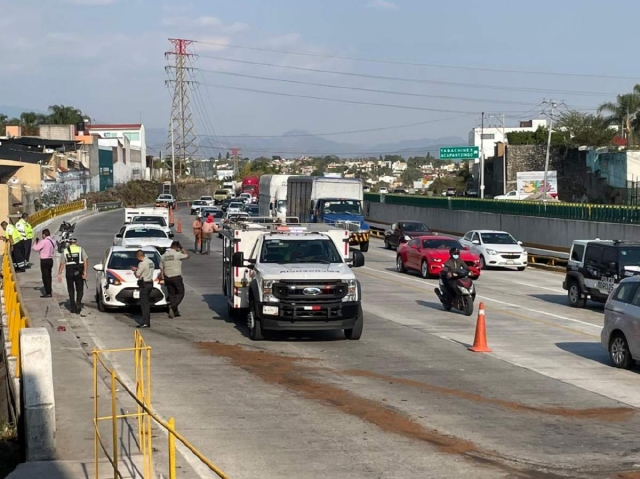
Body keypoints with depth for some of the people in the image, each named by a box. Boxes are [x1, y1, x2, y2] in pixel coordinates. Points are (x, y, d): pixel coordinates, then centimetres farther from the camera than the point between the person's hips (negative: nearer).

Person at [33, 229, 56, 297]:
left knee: (45, 276, -4)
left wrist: (36, 242, 3)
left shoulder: (44, 241, -17)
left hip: (44, 260, -8)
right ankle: (49, 291, 22)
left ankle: (48, 293, -6)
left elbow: (35, 248, -15)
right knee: (48, 276, 16)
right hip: (50, 260, 8)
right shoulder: (53, 242, 8)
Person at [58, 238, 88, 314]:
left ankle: (73, 307, 12)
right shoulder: (81, 249, 5)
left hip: (69, 272, 1)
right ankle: (78, 302, -18)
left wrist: (59, 274, 7)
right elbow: (85, 260, -8)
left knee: (71, 290, 13)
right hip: (79, 272, -1)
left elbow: (62, 264, 5)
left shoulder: (65, 251, 9)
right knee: (80, 290, 8)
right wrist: (85, 272, -11)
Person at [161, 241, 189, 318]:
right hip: (176, 277, -6)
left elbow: (162, 269, 9)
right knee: (180, 293, 5)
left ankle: (174, 312, 13)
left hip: (167, 278, 6)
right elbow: (187, 256, 5)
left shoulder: (164, 256, 6)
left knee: (171, 294, 13)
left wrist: (163, 279, 15)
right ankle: (173, 306, -16)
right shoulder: (177, 254, -12)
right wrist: (182, 249, 12)